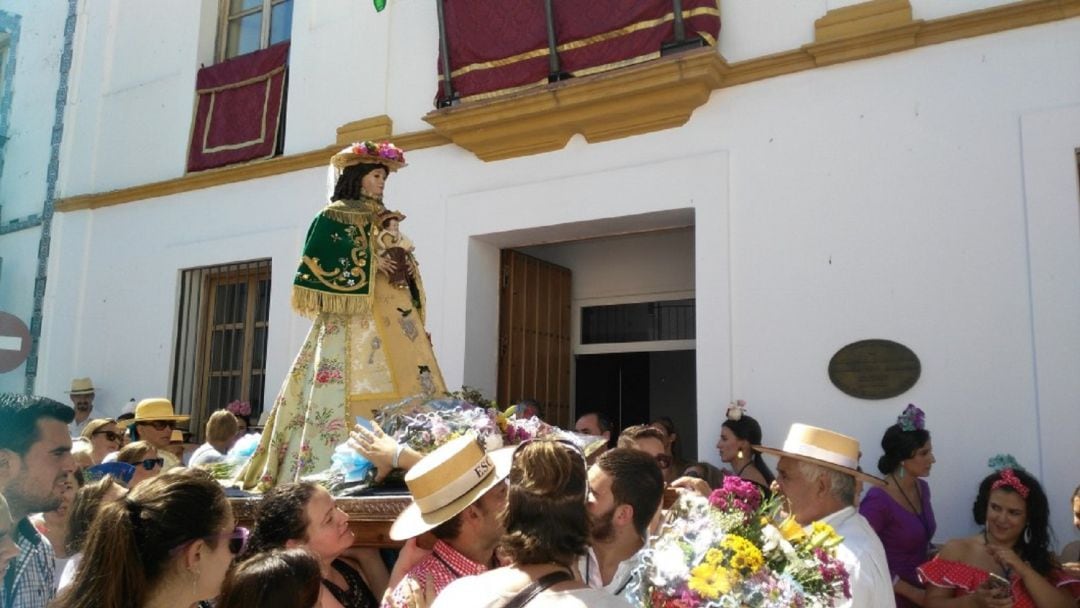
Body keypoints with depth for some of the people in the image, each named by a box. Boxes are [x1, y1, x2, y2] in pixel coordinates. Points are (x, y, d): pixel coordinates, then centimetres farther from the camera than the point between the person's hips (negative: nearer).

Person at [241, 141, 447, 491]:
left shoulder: (385, 221, 24)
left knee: (407, 384, -3)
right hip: (352, 315, -7)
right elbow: (316, 264, -8)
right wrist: (367, 263, -12)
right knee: (351, 388, -15)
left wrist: (409, 268, 3)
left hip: (395, 313, 7)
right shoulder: (332, 217, 3)